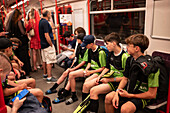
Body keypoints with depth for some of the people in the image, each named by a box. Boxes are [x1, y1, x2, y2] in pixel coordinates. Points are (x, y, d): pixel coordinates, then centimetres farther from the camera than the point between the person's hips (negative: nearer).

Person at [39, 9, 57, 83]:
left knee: (44, 60, 18)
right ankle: (49, 77, 0)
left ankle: (45, 74, 31)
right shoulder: (45, 22, -18)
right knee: (50, 61, -5)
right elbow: (46, 35, -22)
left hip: (43, 44, 10)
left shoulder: (41, 21, 13)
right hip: (48, 45, -10)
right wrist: (51, 44, -16)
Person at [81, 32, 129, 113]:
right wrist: (99, 77, 2)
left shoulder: (124, 57, -19)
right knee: (86, 85, -1)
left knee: (93, 91, -24)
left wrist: (109, 80, -16)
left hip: (116, 82, -8)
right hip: (108, 76, 8)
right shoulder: (111, 53, 7)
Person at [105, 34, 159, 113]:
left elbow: (152, 94, -20)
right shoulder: (130, 60, -2)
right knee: (108, 98, -8)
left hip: (142, 96, -6)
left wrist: (129, 95, -18)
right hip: (129, 90, 7)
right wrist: (117, 92, -7)